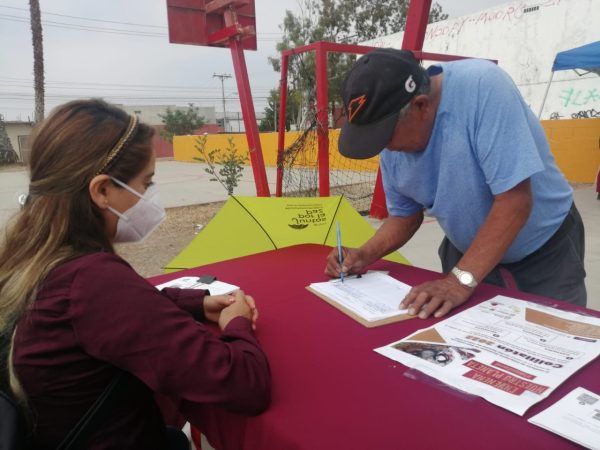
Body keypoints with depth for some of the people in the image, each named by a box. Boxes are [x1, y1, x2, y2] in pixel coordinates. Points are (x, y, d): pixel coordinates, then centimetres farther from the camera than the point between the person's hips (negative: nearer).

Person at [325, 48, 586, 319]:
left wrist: (461, 279, -38)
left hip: (544, 249, -4)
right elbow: (404, 214, 1)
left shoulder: (481, 85, -30)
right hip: (468, 251, 4)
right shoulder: (393, 136, -12)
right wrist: (365, 255, -15)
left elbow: (515, 197, -34)